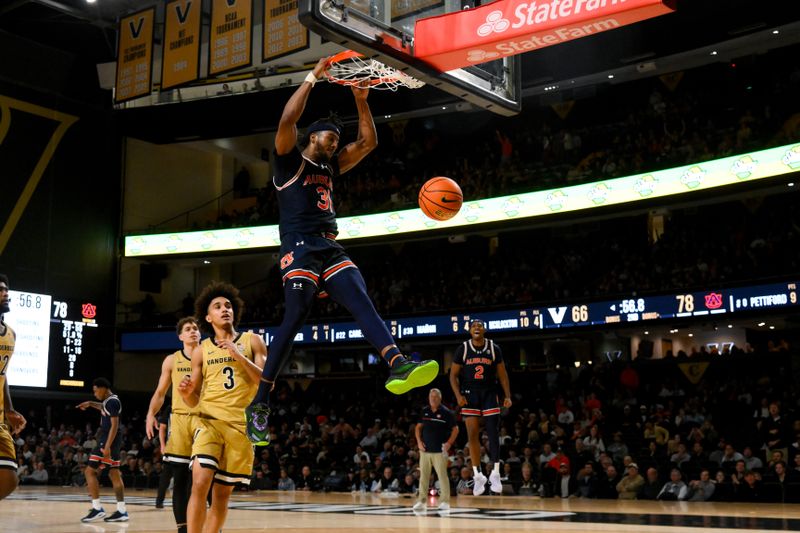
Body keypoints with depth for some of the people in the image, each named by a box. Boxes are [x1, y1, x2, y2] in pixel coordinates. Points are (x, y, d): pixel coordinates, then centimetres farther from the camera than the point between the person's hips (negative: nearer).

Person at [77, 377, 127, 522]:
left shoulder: (112, 401, -15)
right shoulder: (110, 400, 14)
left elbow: (114, 425, -22)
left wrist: (107, 446, -26)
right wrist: (90, 404, 32)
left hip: (108, 440, -10)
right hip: (112, 441, 10)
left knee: (90, 471, -5)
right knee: (114, 473, 8)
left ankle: (97, 509, -6)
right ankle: (121, 511, 8)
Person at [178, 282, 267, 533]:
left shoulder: (252, 341, 6)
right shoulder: (201, 351, 10)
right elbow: (194, 400, 13)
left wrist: (239, 356, -14)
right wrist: (186, 393, -12)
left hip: (241, 424, 0)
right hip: (209, 420, 0)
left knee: (223, 494, 6)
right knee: (200, 484, -21)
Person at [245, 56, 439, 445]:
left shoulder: (331, 167, 27)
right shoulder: (290, 160, 8)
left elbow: (368, 142, 26)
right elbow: (288, 120, -9)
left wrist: (361, 101, 16)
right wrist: (313, 77, -6)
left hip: (331, 249, 7)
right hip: (300, 248, -7)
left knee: (363, 303, -14)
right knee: (294, 319, -15)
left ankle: (398, 365, -33)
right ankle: (259, 404, -9)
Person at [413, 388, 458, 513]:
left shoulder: (446, 412, -4)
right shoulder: (424, 411, 7)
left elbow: (455, 429, 0)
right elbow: (418, 427, 16)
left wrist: (449, 443, -10)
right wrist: (419, 441, 3)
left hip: (440, 450, -4)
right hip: (425, 449, 4)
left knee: (442, 475, -5)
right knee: (423, 476, 5)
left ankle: (445, 502, 1)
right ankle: (422, 501, 11)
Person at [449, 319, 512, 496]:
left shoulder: (494, 349, 0)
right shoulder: (463, 349, -2)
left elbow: (502, 374, 5)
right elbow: (453, 375, 1)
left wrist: (507, 396, -5)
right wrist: (458, 395, -12)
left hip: (489, 394, 0)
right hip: (470, 394, 0)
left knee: (493, 433, -6)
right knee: (473, 435, -2)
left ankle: (495, 474, 1)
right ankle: (478, 475, 7)